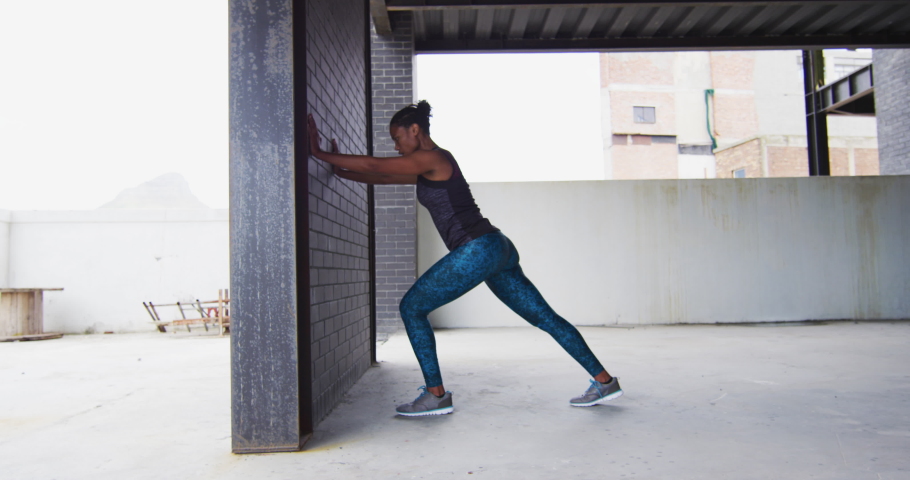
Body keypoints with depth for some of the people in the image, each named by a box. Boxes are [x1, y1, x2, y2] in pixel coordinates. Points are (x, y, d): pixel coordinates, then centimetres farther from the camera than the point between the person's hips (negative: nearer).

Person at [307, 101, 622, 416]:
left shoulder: (431, 158, -5)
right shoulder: (427, 170, 23)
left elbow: (373, 166, -7)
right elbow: (382, 178, 31)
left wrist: (320, 154, 1)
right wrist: (340, 171, 32)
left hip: (478, 249, -11)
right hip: (498, 248, 11)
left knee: (412, 307, -2)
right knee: (544, 317, 12)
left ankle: (436, 395, 1)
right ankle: (604, 381, 18)